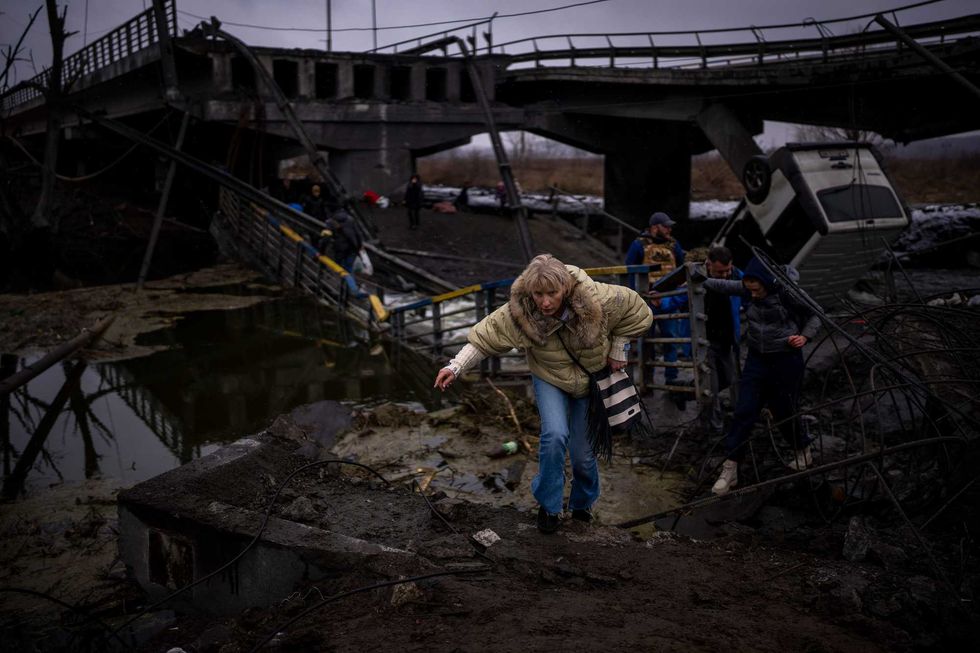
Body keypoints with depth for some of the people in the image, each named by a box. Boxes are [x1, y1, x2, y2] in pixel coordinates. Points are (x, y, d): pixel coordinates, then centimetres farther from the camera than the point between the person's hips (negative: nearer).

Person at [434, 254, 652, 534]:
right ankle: (548, 506, -2)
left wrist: (618, 349, -9)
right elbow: (485, 337, -21)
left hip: (592, 381, 1)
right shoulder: (518, 313, -30)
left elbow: (638, 311, -15)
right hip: (550, 379, 0)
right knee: (555, 435, -26)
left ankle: (582, 503, 37)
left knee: (583, 453, 4)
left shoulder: (597, 300, -32)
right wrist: (456, 367, -31)